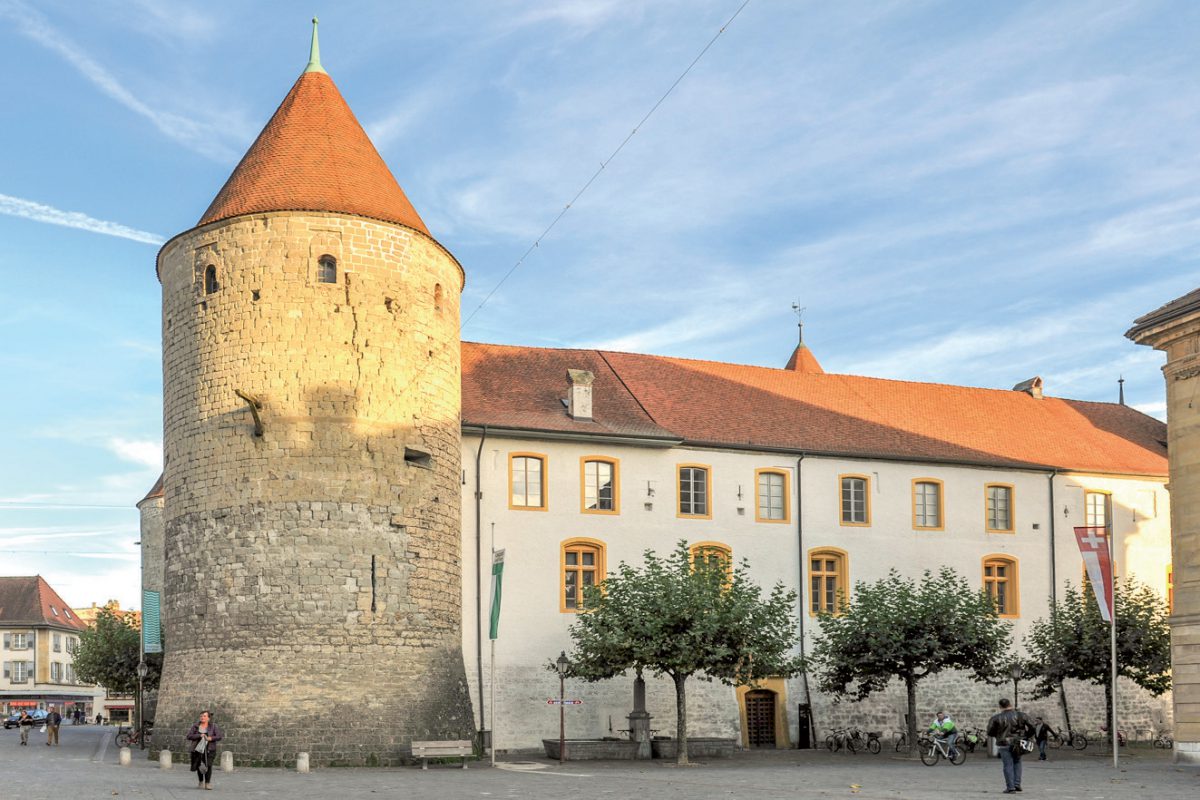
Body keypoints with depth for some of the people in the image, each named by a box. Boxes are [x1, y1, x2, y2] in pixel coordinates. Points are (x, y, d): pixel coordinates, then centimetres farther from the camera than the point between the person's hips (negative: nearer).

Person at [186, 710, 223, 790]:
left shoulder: (213, 726, 3)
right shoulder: (196, 726, 7)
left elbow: (219, 737, -2)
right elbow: (189, 736, -2)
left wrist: (211, 738, -20)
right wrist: (199, 736, -15)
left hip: (209, 749, -2)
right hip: (197, 749, 2)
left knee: (208, 765, -19)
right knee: (198, 767, 4)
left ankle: (207, 783, -13)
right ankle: (201, 781, 30)